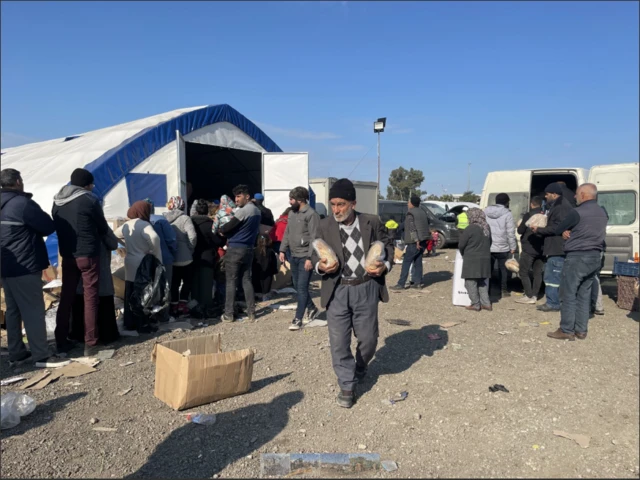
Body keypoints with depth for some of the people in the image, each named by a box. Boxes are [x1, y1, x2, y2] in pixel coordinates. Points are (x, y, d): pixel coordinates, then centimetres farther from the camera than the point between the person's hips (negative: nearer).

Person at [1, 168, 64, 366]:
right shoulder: (23, 203, -16)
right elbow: (49, 226, -12)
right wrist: (33, 229, 7)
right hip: (25, 266, -9)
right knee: (33, 311, -3)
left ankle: (16, 352, 20)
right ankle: (41, 354, 1)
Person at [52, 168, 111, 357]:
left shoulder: (57, 201, 7)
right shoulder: (90, 200, -10)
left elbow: (56, 227, 15)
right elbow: (104, 229, 0)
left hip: (67, 255, 6)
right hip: (88, 255, -6)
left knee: (66, 298, 13)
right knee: (90, 299, 0)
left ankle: (61, 341, 20)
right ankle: (90, 344, 2)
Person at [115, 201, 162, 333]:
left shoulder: (126, 225, 9)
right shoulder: (144, 225, -16)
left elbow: (115, 234, 27)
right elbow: (154, 238, -34)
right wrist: (158, 258, -24)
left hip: (130, 263, 8)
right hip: (143, 264, -8)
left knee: (130, 295, 12)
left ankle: (129, 323, 21)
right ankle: (143, 325, 5)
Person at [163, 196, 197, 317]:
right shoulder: (184, 218, -13)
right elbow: (192, 236, -24)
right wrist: (191, 249, -7)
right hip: (184, 257, -4)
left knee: (173, 282, 15)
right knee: (187, 281, 14)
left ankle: (174, 307, 18)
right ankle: (182, 305, 9)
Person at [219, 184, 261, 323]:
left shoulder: (242, 211, -17)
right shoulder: (257, 211, 11)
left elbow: (226, 228, -16)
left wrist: (221, 229, 7)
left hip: (235, 249, -8)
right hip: (248, 249, 8)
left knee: (231, 282, 1)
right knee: (247, 280, 12)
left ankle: (229, 314, 6)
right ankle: (251, 312, 12)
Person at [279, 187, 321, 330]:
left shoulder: (311, 214, -14)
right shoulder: (292, 213, 12)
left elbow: (314, 238, -17)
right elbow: (287, 233, 18)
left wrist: (310, 258, -20)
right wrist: (282, 250, 11)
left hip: (305, 257, -8)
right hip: (294, 256, 8)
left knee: (302, 288, -5)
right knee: (297, 286, 16)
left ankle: (298, 319, 1)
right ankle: (312, 308, 34)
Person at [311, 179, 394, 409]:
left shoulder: (372, 222, -3)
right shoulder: (324, 226, -2)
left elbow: (387, 244, 9)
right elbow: (315, 254, 4)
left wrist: (385, 265, -9)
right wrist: (320, 265, -19)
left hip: (366, 289, 0)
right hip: (337, 291, 0)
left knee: (368, 338, 14)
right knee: (339, 342, 2)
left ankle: (360, 369, 46)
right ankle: (347, 386, 21)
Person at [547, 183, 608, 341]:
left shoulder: (577, 212, -14)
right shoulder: (602, 213, 12)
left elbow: (558, 230, -5)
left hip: (577, 257, -8)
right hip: (595, 257, 8)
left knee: (568, 294, -2)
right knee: (584, 295, 11)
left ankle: (567, 330, 0)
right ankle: (581, 330, 14)